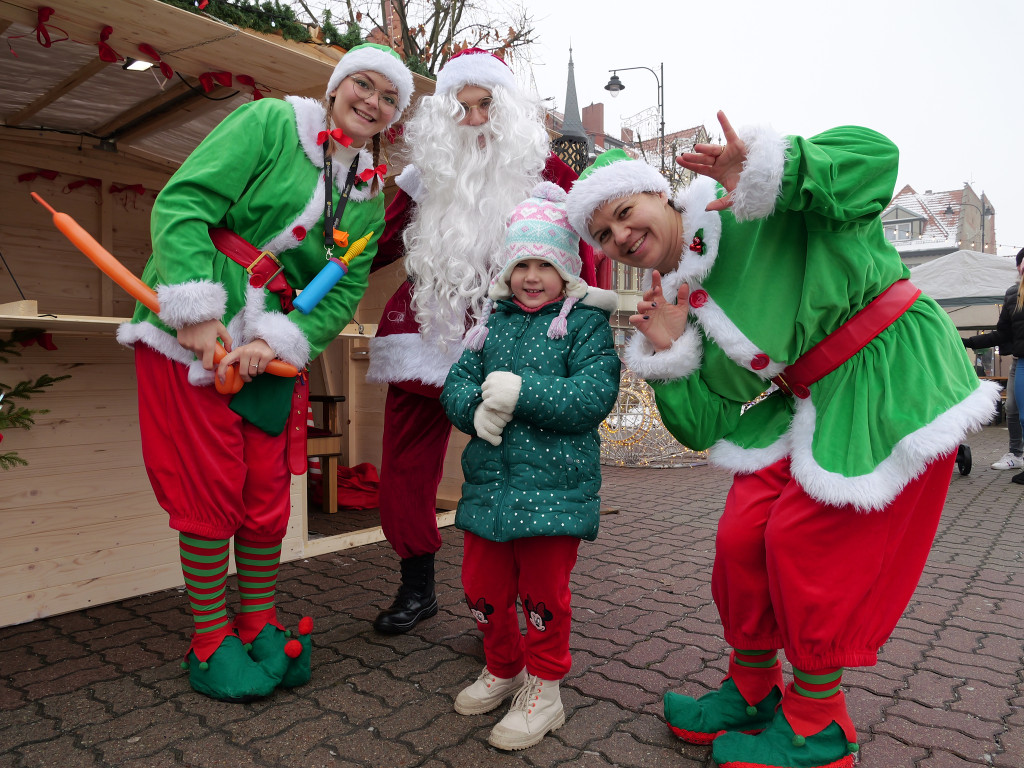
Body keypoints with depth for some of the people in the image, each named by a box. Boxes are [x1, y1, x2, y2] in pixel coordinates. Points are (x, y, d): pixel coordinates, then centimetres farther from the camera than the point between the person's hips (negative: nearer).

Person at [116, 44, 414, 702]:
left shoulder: (370, 198, 11)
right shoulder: (270, 123, -4)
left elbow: (346, 293, 3)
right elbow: (182, 202, -12)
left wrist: (277, 342, -12)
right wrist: (196, 313, -20)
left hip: (273, 348, 5)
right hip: (192, 333, -5)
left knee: (268, 494, 8)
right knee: (209, 493, 0)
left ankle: (259, 629, 26)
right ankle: (211, 644, 17)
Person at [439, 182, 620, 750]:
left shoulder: (586, 322, -2)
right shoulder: (494, 323, 12)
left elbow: (594, 396, -16)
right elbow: (455, 387, 8)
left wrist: (521, 391, -22)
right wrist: (479, 408, -14)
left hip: (553, 485, -5)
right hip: (488, 482, 5)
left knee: (543, 592, 4)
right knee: (481, 587, 15)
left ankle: (542, 691, 27)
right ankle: (502, 669, 41)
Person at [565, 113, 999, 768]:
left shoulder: (743, 211, -12)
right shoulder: (675, 301, 6)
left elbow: (871, 156, -21)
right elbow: (705, 426, 2)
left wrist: (768, 174, -35)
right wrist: (669, 355, -12)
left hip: (890, 377, -7)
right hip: (810, 404, 7)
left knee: (804, 544, -8)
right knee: (742, 538, 1)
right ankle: (754, 692, 26)